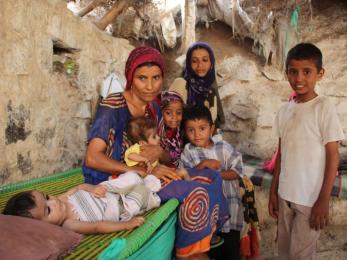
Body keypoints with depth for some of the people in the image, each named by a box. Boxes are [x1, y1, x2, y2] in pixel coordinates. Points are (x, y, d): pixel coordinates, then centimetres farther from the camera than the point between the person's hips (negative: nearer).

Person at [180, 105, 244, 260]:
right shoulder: (188, 151, -3)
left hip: (228, 202, 0)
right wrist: (203, 164, -24)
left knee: (232, 247, 11)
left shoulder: (224, 148, -4)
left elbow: (236, 172, -8)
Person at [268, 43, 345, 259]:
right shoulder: (284, 110, 4)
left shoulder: (324, 107, -12)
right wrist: (274, 191, 10)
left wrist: (324, 200, -13)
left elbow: (333, 155, -11)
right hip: (285, 195, 5)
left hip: (311, 198, -5)